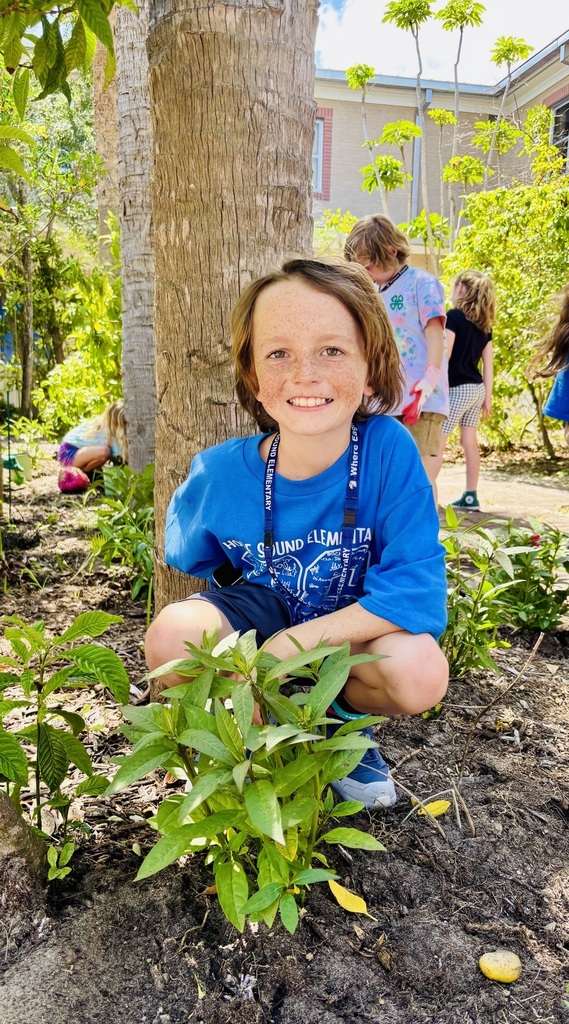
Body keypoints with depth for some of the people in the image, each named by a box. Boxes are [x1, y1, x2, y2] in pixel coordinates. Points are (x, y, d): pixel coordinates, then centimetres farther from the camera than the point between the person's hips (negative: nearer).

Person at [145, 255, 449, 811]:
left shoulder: (389, 450, -27)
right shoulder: (218, 475, -20)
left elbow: (416, 592, -29)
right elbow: (194, 561, 2)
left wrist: (289, 644, -31)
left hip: (357, 630, 0)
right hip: (255, 615, 1)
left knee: (420, 673, -31)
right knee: (172, 635, -28)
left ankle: (342, 716, 6)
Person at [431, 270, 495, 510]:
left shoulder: (453, 316, -10)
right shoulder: (484, 324, 10)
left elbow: (444, 357, -15)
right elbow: (488, 364, 10)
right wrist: (488, 397, 13)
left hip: (457, 389, -7)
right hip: (477, 389, 8)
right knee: (469, 442, 10)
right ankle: (470, 496, 13)